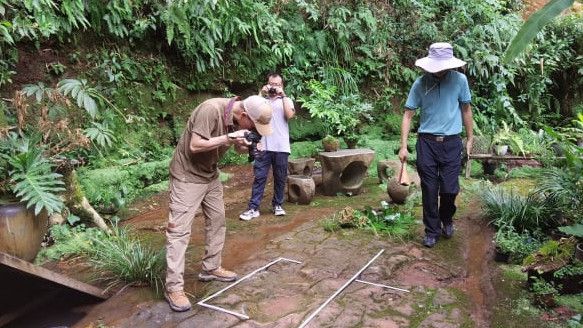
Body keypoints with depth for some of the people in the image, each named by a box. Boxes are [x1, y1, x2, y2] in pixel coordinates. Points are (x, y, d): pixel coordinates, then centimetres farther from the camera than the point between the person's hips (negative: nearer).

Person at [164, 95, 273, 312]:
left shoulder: (239, 118, -4)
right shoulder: (211, 109, -28)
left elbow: (238, 146, 9)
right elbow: (195, 146, -31)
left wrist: (246, 145, -14)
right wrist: (229, 137, -29)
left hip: (210, 174, 8)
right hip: (187, 175, -8)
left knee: (217, 220, 12)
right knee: (179, 229, -6)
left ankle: (211, 268, 27)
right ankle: (173, 287, -1)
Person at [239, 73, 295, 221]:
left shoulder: (286, 100, 10)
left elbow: (290, 115, -11)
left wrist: (283, 95, -8)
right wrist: (261, 94, -6)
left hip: (281, 147, 0)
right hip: (264, 146, 0)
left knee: (280, 178, 9)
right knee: (259, 177, 0)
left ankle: (277, 204, 24)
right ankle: (253, 208, 4)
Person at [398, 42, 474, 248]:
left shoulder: (460, 80, -2)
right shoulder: (420, 83, -4)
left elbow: (466, 109, 10)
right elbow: (408, 114, -2)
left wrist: (470, 138, 12)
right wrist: (403, 146, -8)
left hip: (452, 142, 0)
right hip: (426, 142, 0)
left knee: (449, 189, 2)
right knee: (429, 190, 4)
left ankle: (447, 220, 33)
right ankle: (432, 231, 20)